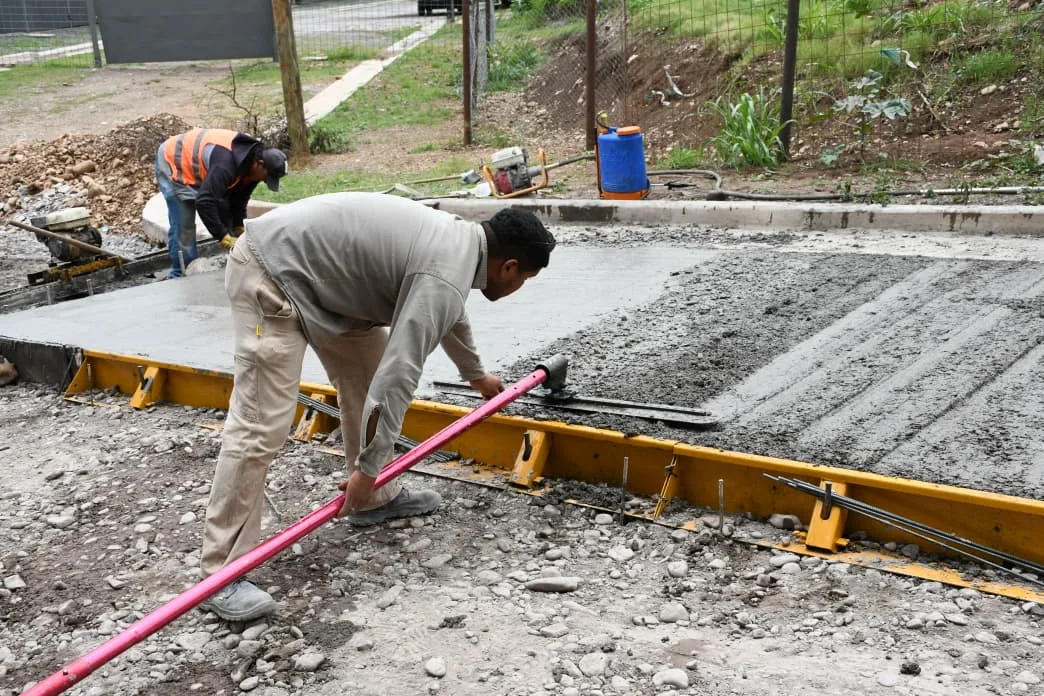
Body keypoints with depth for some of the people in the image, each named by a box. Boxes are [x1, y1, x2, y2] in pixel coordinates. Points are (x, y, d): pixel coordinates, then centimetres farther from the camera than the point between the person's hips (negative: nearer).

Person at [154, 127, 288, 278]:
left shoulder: (252, 160, -12)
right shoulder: (225, 164, -41)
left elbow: (239, 198, 0)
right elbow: (204, 202, -41)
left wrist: (240, 228, -4)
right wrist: (224, 237, -36)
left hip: (198, 164, 9)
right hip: (172, 162, -9)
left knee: (226, 214, 6)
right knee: (183, 226, -14)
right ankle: (180, 275, -4)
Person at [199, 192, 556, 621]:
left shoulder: (459, 238, 10)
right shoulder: (444, 276, -21)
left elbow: (450, 316, 31)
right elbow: (399, 375, -24)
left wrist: (476, 374, 46)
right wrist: (367, 468, -17)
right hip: (271, 271, -11)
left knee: (369, 373, 14)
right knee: (260, 425, -12)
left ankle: (376, 499, 27)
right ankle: (220, 574, -4)